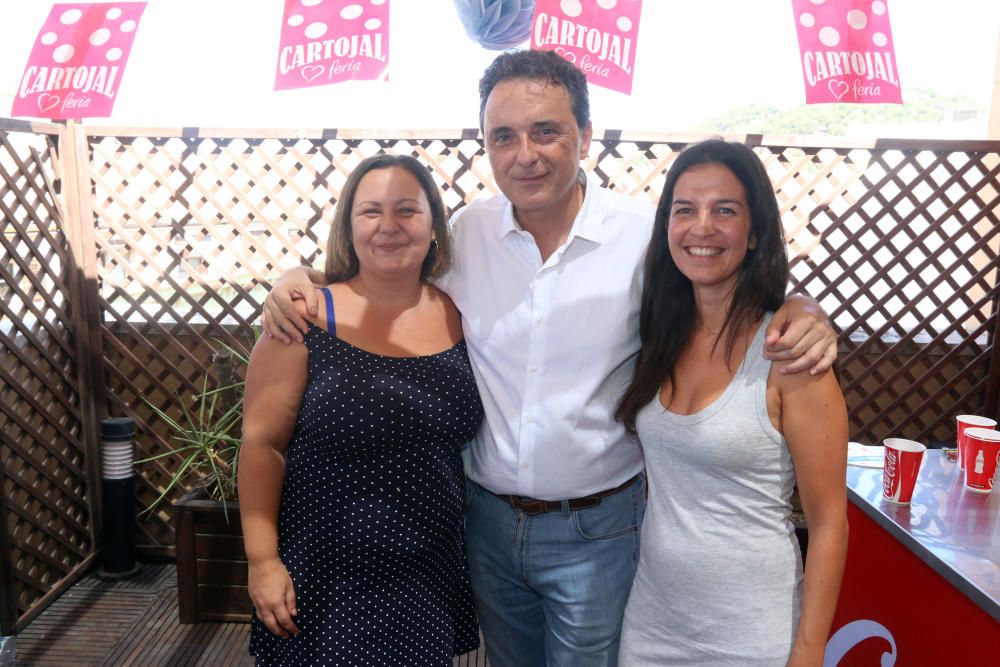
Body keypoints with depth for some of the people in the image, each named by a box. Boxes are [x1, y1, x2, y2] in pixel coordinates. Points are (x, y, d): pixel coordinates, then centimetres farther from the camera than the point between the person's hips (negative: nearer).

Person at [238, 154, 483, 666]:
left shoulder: (459, 318, -3)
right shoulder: (305, 320, -13)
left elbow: (476, 438, 7)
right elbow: (262, 442, -9)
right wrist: (263, 560, -10)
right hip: (323, 577, -3)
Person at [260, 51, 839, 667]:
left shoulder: (645, 235, -14)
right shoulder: (465, 232, -6)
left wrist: (801, 311, -23)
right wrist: (299, 280, -10)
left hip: (596, 529, -3)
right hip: (489, 517, 3)